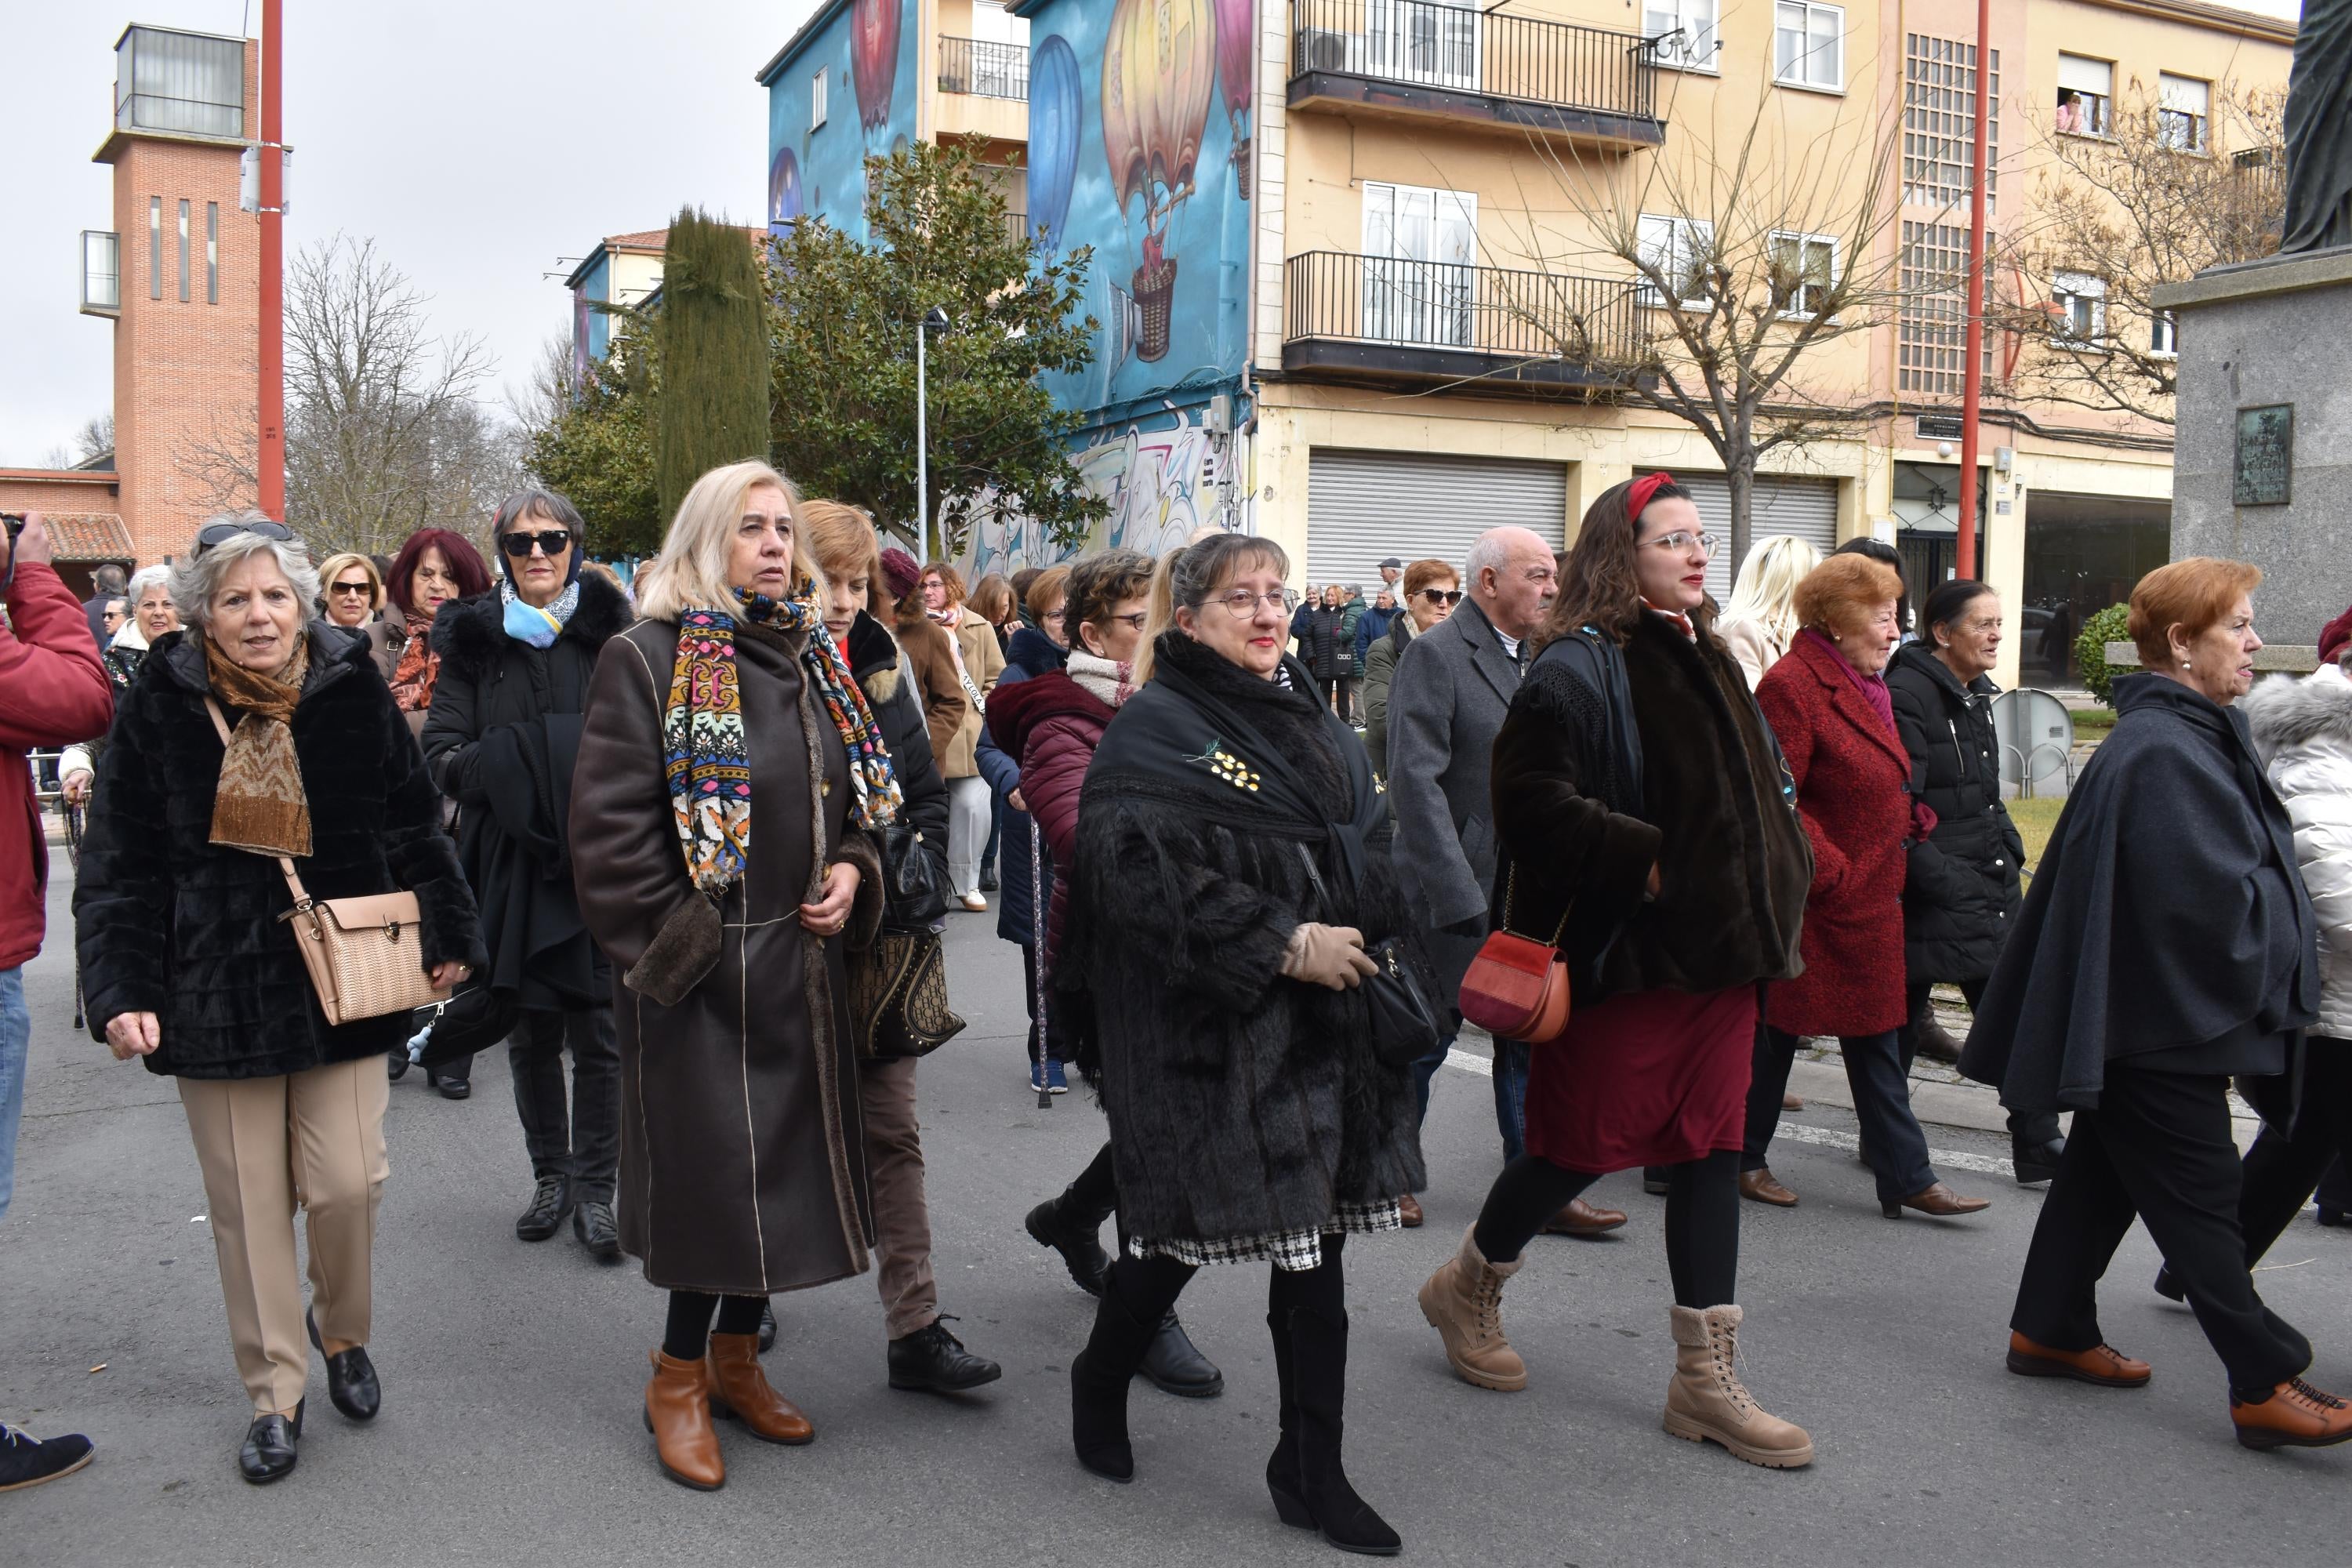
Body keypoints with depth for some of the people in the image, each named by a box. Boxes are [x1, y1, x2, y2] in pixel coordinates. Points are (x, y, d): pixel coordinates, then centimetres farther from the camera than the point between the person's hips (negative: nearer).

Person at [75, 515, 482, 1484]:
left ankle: (343, 1332, 28)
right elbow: (120, 868, -2)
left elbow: (415, 829, 8)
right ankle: (275, 1393, 23)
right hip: (217, 994, 0)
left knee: (347, 1182, -2)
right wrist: (122, 992, -10)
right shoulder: (159, 708, -4)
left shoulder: (354, 695, -1)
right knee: (249, 1203, 7)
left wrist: (448, 936, 8)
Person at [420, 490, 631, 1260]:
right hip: (510, 864, 2)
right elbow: (441, 752, 3)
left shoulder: (609, 631, 3)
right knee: (530, 1031, 11)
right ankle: (551, 1176, 27)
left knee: (597, 1030, -1)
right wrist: (496, 767, -18)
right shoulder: (472, 638, 6)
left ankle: (595, 1188, 12)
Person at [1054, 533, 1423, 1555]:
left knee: (1314, 1242, 8)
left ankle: (1312, 1471, 20)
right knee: (1185, 1228, 5)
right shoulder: (1153, 733, -9)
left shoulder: (1312, 723, 15)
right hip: (1210, 1037, -6)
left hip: (1322, 1031, 7)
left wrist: (1380, 952, 5)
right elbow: (1147, 872, -22)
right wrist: (1285, 944, -22)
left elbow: (1373, 850, 22)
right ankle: (1101, 1384, 34)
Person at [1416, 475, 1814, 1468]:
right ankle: (1468, 1288, 31)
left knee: (1710, 1149, 9)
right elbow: (1533, 800, -23)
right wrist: (1645, 860, -23)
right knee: (1583, 1144, 4)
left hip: (1718, 955, 8)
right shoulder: (1580, 666, -13)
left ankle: (1707, 1381, 18)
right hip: (1624, 955, -8)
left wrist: (1762, 911, 13)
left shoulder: (1707, 660, 16)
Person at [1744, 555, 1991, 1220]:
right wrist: (1832, 872, -20)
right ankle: (1743, 1160, 20)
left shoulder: (1864, 687, 15)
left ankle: (1907, 1177, 17)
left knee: (1876, 1038, 12)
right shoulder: (1792, 685, -17)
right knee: (1776, 1030, 4)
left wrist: (1913, 822, 11)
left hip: (1869, 902, 9)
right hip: (1810, 902, -9)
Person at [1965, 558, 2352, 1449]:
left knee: (2105, 1171, 16)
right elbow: (2212, 897, -23)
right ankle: (2265, 1387, 8)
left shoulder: (2190, 737, 13)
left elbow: (2227, 868, 20)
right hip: (2165, 1023, -11)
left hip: (2144, 1019, 11)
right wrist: (2275, 950, -8)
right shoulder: (2163, 752, -21)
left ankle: (2049, 1332, 26)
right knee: (2201, 1200, -2)